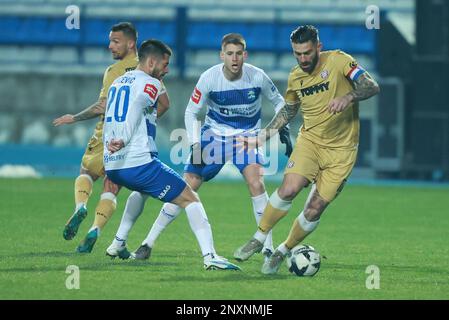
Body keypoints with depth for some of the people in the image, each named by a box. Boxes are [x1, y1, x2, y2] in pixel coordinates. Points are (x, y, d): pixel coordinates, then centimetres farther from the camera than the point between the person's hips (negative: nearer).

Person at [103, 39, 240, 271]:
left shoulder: (117, 82, 21)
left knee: (141, 189, 40)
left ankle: (118, 244, 36)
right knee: (190, 199, -3)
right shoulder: (149, 83, -3)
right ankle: (209, 256, -18)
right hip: (138, 162, -8)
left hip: (110, 166, 8)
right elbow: (136, 107, -23)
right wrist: (123, 140, -34)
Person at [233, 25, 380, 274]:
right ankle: (259, 239, -4)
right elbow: (288, 111, 21)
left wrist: (348, 97, -35)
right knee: (288, 189, -22)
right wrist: (261, 138, 17)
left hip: (341, 150, -3)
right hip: (310, 139, 3)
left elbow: (372, 87, -16)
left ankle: (283, 252, 16)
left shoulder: (339, 61, -10)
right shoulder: (296, 77, 6)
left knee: (314, 210, -6)